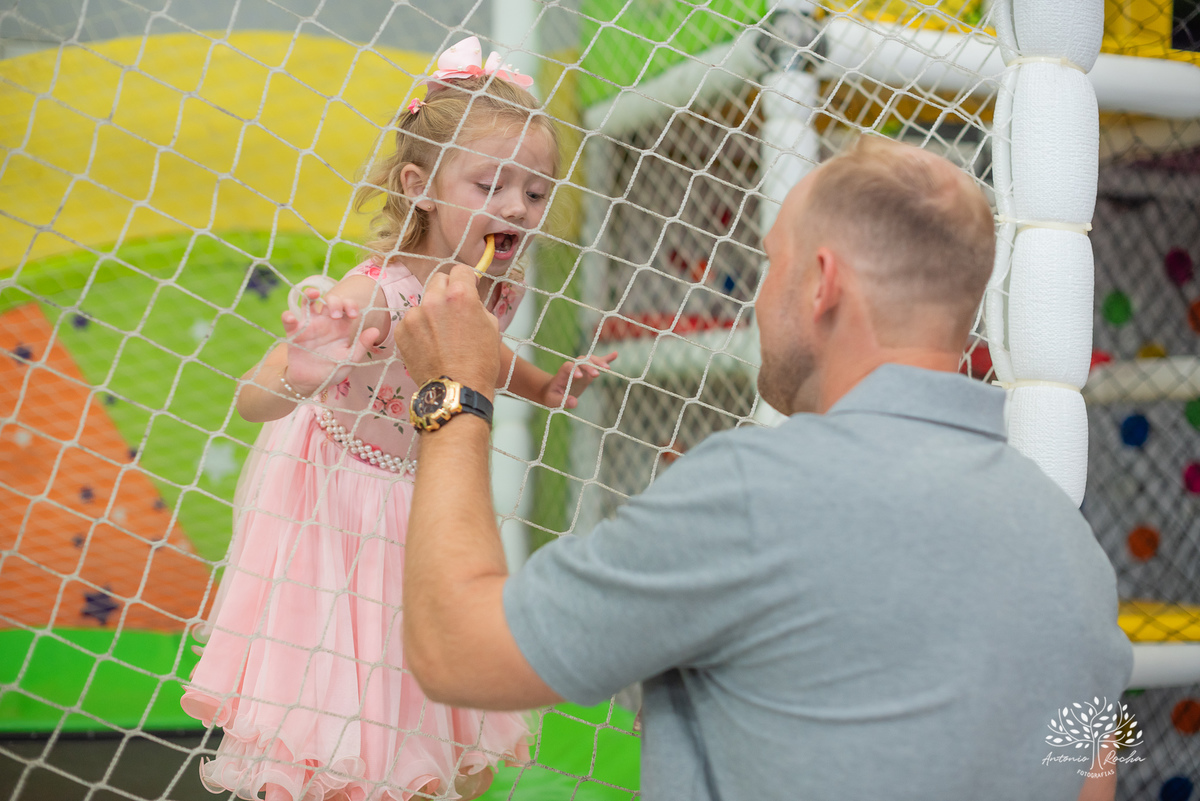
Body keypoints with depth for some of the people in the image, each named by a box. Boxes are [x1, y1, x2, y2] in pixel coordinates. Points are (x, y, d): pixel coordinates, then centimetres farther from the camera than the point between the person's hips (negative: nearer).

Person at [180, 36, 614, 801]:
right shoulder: (376, 296, -31)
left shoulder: (497, 290, -9)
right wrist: (299, 380, -53)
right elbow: (252, 400, -33)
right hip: (339, 508, -6)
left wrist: (543, 387, 3)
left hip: (428, 507, 6)